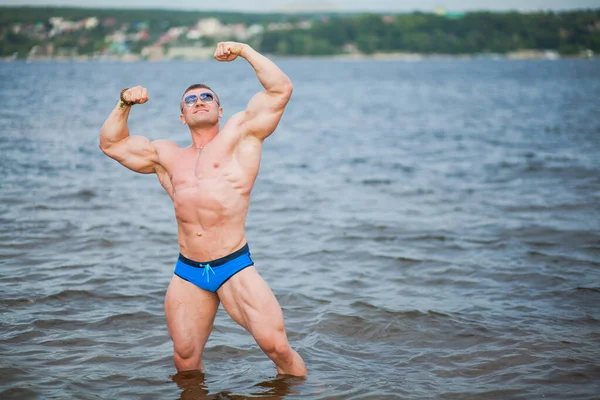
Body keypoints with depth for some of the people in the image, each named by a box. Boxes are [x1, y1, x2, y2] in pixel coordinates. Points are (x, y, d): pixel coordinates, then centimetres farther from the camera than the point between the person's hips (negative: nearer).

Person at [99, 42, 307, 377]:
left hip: (234, 268, -4)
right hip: (187, 273, 5)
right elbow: (111, 144, 28)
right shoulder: (167, 156, 19)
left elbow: (281, 89, -2)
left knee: (277, 346, -14)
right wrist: (125, 104, 16)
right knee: (185, 360, 6)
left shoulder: (240, 135, 6)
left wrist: (243, 50, 1)